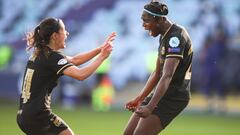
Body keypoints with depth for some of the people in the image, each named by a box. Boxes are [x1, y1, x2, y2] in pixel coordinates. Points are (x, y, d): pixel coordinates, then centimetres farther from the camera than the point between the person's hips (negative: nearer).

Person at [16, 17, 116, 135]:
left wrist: (100, 49, 13)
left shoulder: (40, 54, 13)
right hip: (38, 115, -9)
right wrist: (102, 56, -16)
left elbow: (74, 60, 18)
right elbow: (80, 74, -26)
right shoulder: (52, 57, -14)